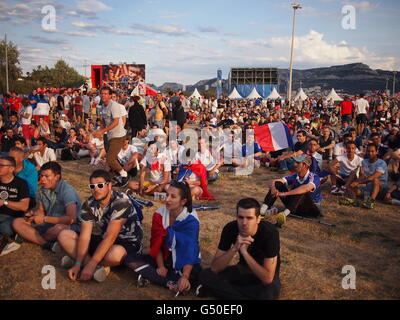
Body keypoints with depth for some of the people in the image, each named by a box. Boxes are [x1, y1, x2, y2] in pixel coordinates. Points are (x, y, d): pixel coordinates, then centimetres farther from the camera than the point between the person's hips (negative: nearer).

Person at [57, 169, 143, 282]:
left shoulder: (121, 202, -25)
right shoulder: (89, 204, -5)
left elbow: (110, 237, -29)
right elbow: (85, 236, -11)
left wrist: (91, 264, -31)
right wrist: (78, 264, -23)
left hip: (128, 243, -6)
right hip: (101, 239, 6)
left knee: (115, 254, -41)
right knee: (64, 236, -7)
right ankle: (99, 267, -20)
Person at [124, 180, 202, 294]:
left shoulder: (191, 219, -19)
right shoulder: (160, 213, -8)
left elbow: (190, 249, -26)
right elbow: (156, 242, -5)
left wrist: (185, 276, -37)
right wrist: (161, 266, -16)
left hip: (184, 262, -4)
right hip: (164, 257, 4)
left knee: (196, 274, -37)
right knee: (130, 259, -16)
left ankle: (150, 277, -23)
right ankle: (171, 283, -26)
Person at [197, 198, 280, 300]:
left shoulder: (270, 232, -30)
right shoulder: (230, 228, -21)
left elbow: (268, 278, -34)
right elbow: (214, 268, -23)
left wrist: (244, 252, -39)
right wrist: (235, 248, -37)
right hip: (244, 269, 3)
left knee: (270, 291, -37)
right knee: (206, 275, -18)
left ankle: (223, 290, -16)